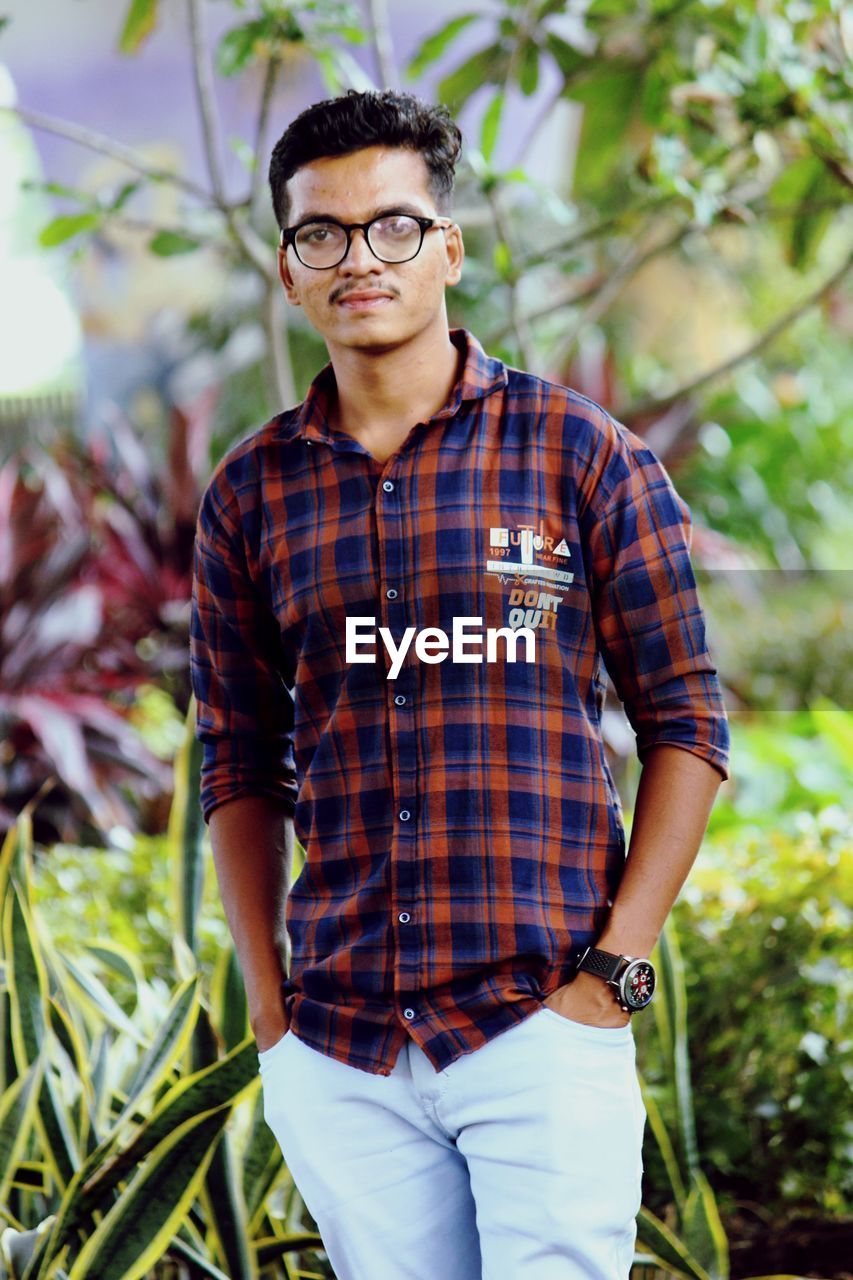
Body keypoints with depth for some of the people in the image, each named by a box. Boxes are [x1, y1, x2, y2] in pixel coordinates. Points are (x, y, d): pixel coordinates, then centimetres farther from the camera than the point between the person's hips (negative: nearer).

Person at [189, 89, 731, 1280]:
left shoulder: (582, 456, 0)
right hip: (335, 1054, 3)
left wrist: (616, 968, -7)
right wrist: (266, 997, 5)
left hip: (543, 1029, -3)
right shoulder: (252, 493, 8)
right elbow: (240, 764, 13)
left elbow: (686, 725, 1)